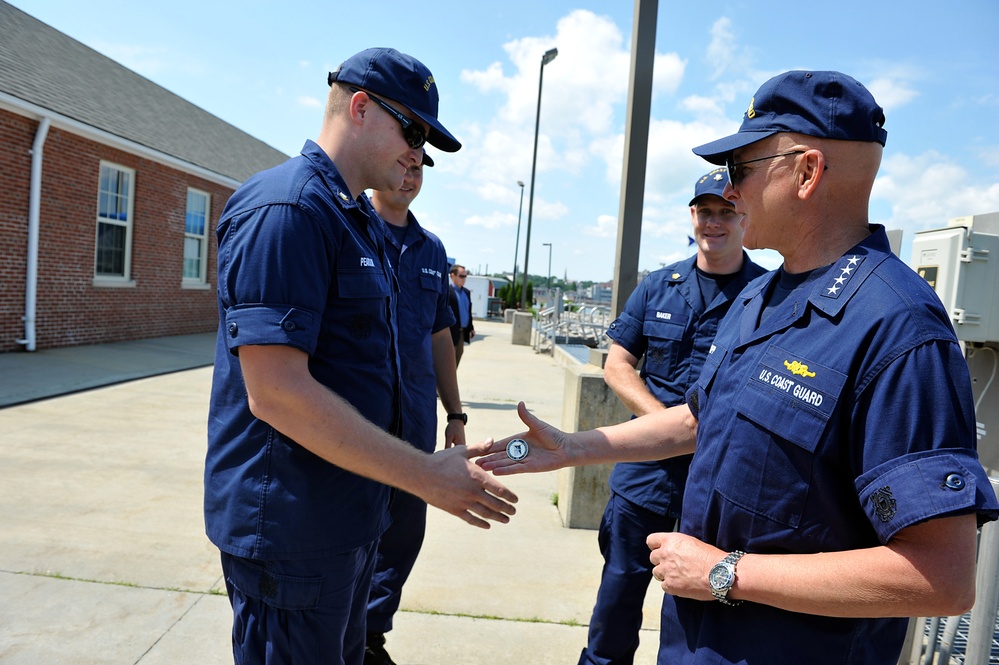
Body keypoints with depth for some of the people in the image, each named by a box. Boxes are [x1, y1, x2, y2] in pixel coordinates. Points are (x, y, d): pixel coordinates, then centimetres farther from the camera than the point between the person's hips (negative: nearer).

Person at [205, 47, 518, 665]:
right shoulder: (286, 207, -19)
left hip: (350, 515, 9)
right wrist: (426, 476, -22)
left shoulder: (363, 219, 12)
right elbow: (275, 393, -26)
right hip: (290, 527, -9)